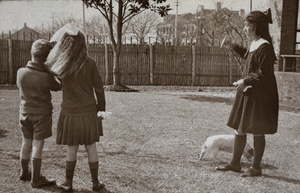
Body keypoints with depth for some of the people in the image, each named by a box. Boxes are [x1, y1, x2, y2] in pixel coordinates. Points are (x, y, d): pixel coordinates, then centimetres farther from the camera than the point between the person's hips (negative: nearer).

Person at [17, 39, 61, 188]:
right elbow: (57, 87, -3)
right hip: (42, 114, -5)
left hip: (25, 112, 5)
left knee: (26, 143, 17)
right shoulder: (46, 76, -21)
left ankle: (24, 173, 32)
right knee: (38, 145, 1)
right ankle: (36, 179, 8)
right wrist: (55, 78, 13)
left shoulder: (21, 72, -8)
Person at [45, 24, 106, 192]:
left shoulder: (61, 64, -9)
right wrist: (101, 107, 8)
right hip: (89, 113, 0)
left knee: (71, 149, 12)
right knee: (91, 148, 11)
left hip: (70, 114, 0)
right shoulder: (90, 63, -9)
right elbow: (99, 88, -5)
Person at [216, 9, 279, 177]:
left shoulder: (264, 47, -18)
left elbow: (264, 74, -21)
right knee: (239, 128, 13)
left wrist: (245, 81, -14)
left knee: (257, 131, 2)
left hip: (260, 95, -9)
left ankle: (256, 168, 15)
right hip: (248, 93, 9)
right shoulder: (254, 44, 10)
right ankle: (235, 163, 25)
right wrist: (233, 46, 29)